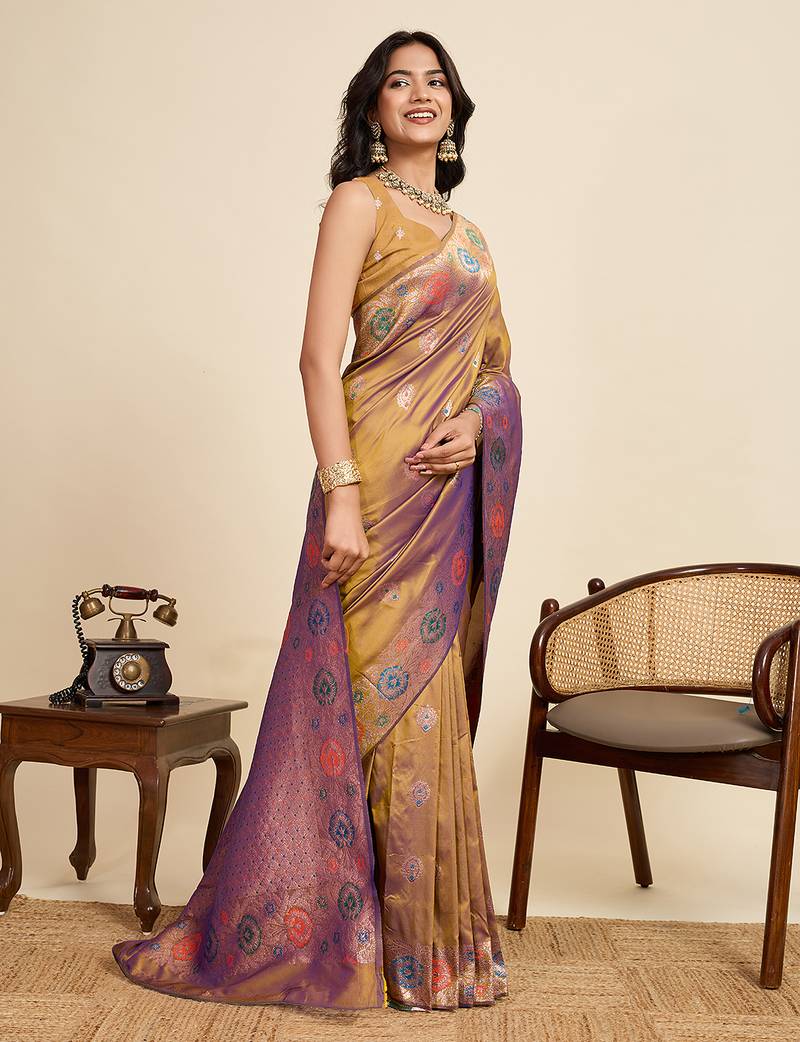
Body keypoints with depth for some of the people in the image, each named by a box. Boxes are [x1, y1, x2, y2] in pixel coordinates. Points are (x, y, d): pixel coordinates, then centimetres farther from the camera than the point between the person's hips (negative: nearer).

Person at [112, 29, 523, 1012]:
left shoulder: (469, 233, 20)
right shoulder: (359, 201, -1)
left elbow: (495, 360, 20)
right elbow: (319, 356, -11)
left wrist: (477, 419, -3)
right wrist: (339, 493, -19)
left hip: (455, 482, 7)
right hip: (382, 474, -7)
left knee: (431, 694, 12)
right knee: (393, 690, -2)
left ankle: (435, 929, 27)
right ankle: (411, 948, 13)